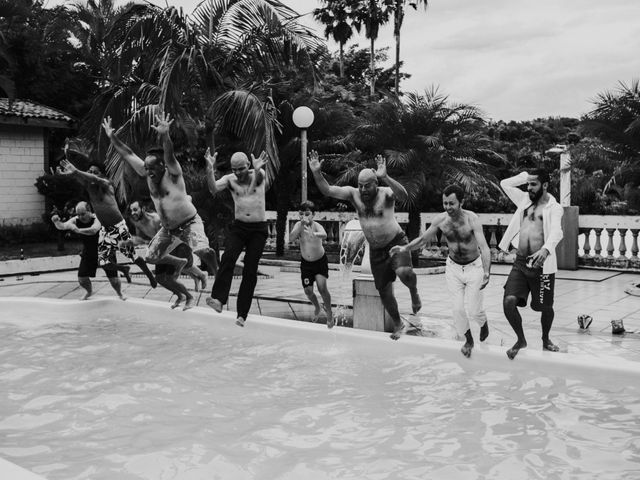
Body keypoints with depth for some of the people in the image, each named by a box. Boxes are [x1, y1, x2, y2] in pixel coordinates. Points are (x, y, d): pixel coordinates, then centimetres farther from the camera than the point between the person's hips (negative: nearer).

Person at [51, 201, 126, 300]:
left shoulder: (97, 219, -29)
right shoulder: (75, 220, -14)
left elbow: (93, 230, -49)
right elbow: (62, 226, -27)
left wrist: (78, 230, -62)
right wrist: (56, 222, -48)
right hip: (88, 253, 4)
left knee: (113, 279, -3)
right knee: (82, 279, -1)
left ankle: (120, 294, 28)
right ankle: (89, 292, 32)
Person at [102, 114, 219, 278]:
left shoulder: (173, 174, -20)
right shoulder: (147, 175, -2)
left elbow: (169, 155, -39)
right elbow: (128, 154, 0)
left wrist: (165, 135, -57)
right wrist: (112, 137, -5)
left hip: (189, 224, -8)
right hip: (168, 229, 8)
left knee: (202, 250, -34)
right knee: (151, 257, 14)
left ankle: (217, 272, -7)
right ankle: (180, 263, 40)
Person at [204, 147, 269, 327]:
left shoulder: (258, 175, -5)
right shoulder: (229, 179, 1)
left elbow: (258, 179, -30)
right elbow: (213, 189, -17)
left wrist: (258, 169, -55)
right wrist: (210, 169, -34)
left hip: (259, 229, -1)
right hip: (238, 226, 1)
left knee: (250, 271, -3)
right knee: (228, 257, -26)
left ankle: (242, 314, 0)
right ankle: (218, 299, -36)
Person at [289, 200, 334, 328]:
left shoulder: (316, 226, -24)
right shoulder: (298, 225, -13)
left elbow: (324, 235, -47)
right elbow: (291, 239, -28)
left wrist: (313, 234, -68)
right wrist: (301, 226, -38)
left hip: (320, 261, -4)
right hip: (306, 262, 4)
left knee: (322, 288, -17)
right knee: (308, 291, 5)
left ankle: (329, 313, 8)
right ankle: (317, 308, 37)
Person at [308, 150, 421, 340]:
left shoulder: (385, 194, -18)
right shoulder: (354, 194, -7)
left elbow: (403, 195, -40)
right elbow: (328, 190, -14)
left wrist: (385, 178, -54)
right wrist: (316, 173, -31)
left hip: (396, 242, -5)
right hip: (376, 250, 5)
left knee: (403, 272, -36)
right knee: (384, 292, 11)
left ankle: (414, 292, -1)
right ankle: (398, 324, 34)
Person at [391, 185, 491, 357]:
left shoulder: (471, 219, -25)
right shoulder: (440, 220, -13)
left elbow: (484, 247, -34)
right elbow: (423, 239, 2)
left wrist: (486, 272, -47)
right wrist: (405, 248, -13)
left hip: (474, 267, -3)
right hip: (453, 267, 3)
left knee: (474, 311, 0)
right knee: (458, 309, -1)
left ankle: (483, 322, 37)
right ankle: (468, 340, 24)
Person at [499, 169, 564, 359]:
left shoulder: (554, 208, -5)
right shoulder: (524, 200, 12)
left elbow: (556, 232, -23)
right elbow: (504, 184, 21)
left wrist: (545, 249, -42)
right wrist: (526, 176, 12)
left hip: (542, 264, -4)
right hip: (520, 262, 4)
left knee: (545, 307, 10)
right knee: (509, 301, -11)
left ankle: (545, 340, 39)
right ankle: (521, 339, 13)